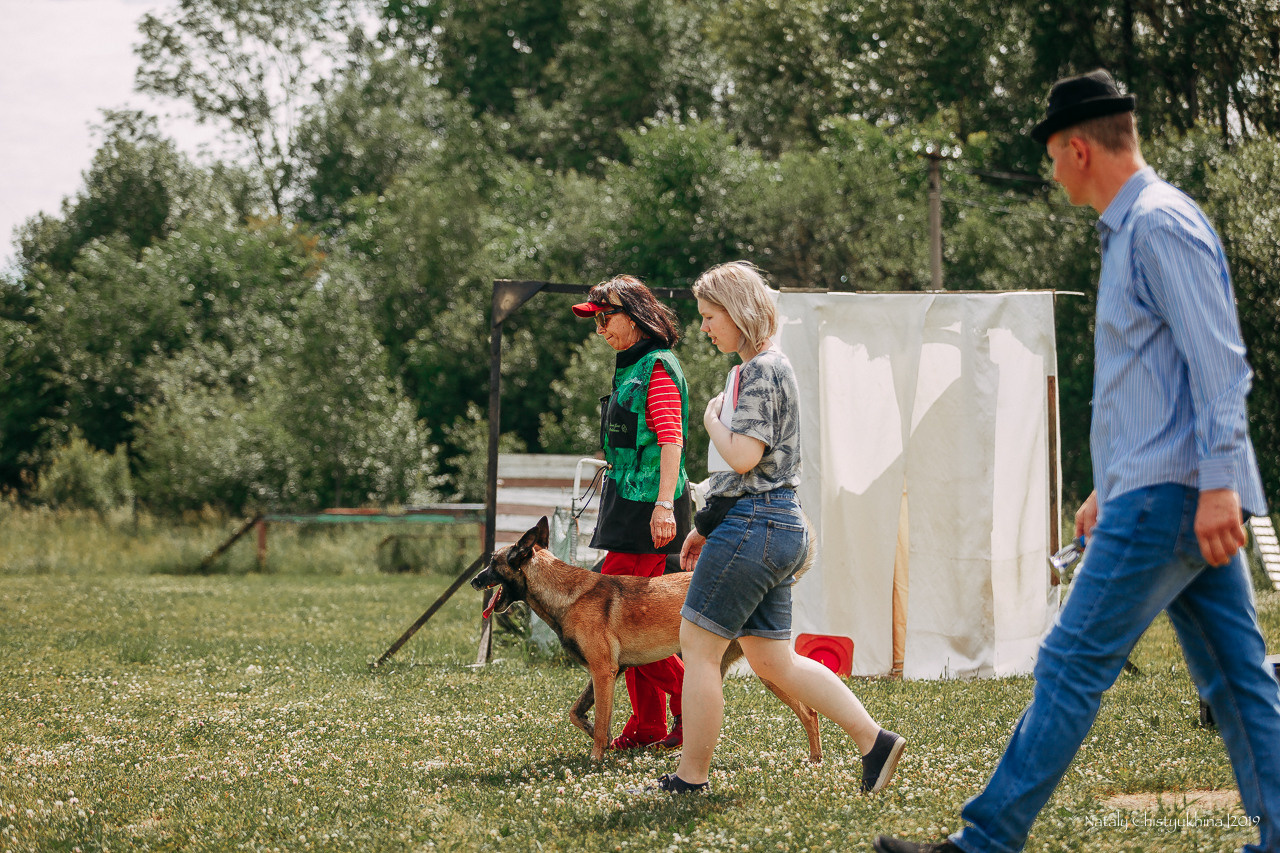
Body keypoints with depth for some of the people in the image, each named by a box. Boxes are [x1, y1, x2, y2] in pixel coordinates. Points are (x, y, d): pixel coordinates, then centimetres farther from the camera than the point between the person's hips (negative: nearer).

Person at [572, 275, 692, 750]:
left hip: (648, 506, -10)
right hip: (628, 501, 10)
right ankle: (648, 725, 12)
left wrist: (664, 502, -28)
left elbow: (671, 440, -20)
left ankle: (689, 698, -6)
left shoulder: (658, 367, -12)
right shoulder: (631, 367, 18)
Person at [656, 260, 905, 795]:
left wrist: (712, 419, -4)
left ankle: (691, 775, 4)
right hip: (779, 527, 10)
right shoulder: (764, 368, 19)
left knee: (698, 644, -2)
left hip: (754, 526, -10)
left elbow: (743, 456, -22)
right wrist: (706, 526, 25)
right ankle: (874, 740, 8)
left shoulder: (763, 371, -12)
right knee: (772, 660, 11)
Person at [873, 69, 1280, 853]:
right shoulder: (1133, 230, 20)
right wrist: (1111, 488, 30)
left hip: (1168, 497, -10)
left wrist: (1217, 484, -25)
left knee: (1072, 665, -7)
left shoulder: (1160, 225, -12)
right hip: (1158, 492, 10)